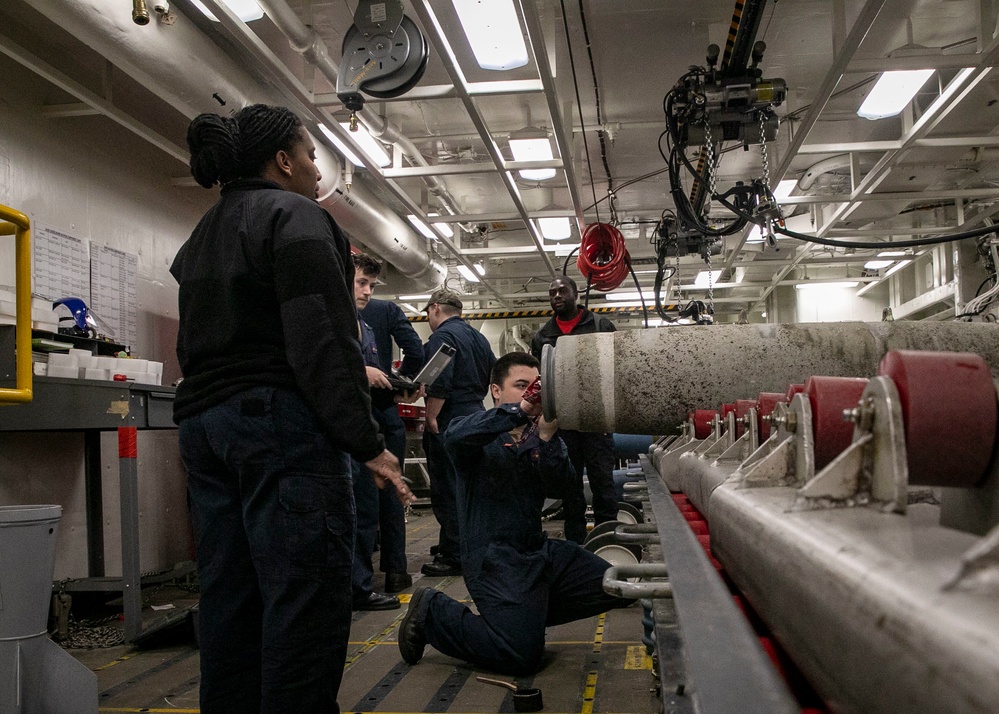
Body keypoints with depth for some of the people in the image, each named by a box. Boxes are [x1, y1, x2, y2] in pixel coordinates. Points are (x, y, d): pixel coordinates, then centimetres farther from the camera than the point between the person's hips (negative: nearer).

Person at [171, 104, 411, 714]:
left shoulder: (201, 237, 23)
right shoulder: (295, 216, -6)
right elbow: (322, 339, -16)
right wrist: (365, 441, -17)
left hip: (202, 425, 9)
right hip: (281, 423, -9)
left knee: (229, 599, 12)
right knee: (305, 598, -8)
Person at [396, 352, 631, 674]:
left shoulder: (540, 435, 12)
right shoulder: (482, 437, -4)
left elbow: (558, 484, -6)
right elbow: (455, 436, -31)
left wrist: (547, 436, -25)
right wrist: (520, 410, -42)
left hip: (538, 549, 7)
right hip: (493, 559, -7)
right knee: (521, 655, -20)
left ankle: (527, 614, 16)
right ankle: (432, 612, 2)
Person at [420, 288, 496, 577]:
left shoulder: (443, 336, -13)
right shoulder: (478, 337, 16)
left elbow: (439, 383, -24)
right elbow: (492, 375, 21)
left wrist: (430, 418, -18)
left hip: (449, 422, -9)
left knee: (446, 490, -4)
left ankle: (454, 556, -2)